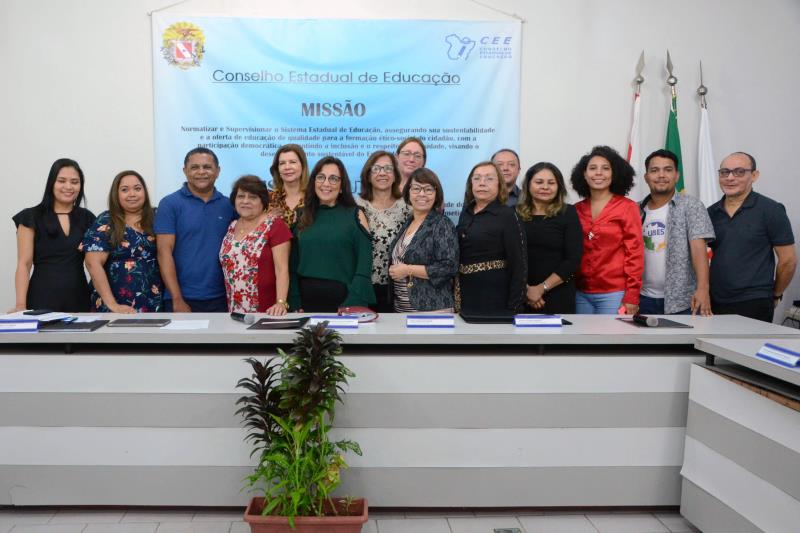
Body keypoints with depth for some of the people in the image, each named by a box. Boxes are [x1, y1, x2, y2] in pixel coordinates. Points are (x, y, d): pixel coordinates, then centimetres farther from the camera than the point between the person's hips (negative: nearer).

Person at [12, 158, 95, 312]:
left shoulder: (87, 218, 9)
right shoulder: (31, 217, 0)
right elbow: (24, 264, -5)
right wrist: (20, 305, -14)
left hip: (78, 298, 3)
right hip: (42, 298, -3)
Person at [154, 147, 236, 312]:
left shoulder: (229, 205, 7)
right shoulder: (170, 204, -2)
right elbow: (164, 252, -7)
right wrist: (177, 300, -13)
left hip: (220, 299, 3)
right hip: (183, 299, -2)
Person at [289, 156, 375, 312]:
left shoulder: (355, 215, -1)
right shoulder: (303, 217, 8)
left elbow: (364, 266, -7)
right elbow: (293, 265, 8)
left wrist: (352, 304, -17)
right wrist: (295, 305, -1)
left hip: (343, 301, -3)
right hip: (308, 302, 3)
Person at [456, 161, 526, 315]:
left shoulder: (507, 215, -9)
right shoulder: (465, 214, 8)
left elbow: (519, 263, -12)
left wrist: (514, 307, -16)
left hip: (495, 297, -5)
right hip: (466, 295, 5)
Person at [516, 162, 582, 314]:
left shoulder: (568, 213, 1)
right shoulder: (515, 214, 3)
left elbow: (573, 259, -4)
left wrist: (542, 288, -10)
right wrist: (524, 288, -14)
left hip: (558, 296, -1)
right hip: (520, 296, 1)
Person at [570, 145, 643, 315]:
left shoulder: (627, 207, -2)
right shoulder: (576, 210, 8)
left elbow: (635, 253, -6)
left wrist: (632, 297, -10)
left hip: (614, 294, -3)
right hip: (581, 293, 4)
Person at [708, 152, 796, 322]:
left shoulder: (770, 210, -4)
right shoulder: (711, 213, 8)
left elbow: (788, 260, -2)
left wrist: (775, 295, 6)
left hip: (753, 306, -4)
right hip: (715, 303, 4)